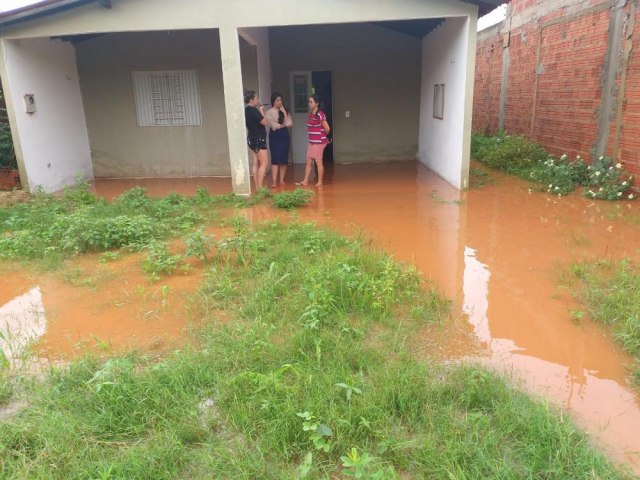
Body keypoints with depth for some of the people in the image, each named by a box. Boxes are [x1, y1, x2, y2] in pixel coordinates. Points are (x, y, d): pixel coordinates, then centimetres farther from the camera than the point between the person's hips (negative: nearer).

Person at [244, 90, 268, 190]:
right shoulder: (253, 110, -17)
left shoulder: (247, 110, 10)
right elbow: (264, 122, -15)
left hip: (252, 139, 10)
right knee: (264, 163, -7)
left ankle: (257, 186, 11)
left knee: (256, 163, 9)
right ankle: (260, 187, -9)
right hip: (258, 139, -10)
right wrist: (261, 111, -3)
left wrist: (259, 111, 12)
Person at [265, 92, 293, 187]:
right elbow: (273, 126, -11)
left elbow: (290, 123, -1)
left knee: (284, 159, 5)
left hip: (284, 135, 4)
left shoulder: (285, 111, 10)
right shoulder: (269, 112, -2)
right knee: (275, 159, -11)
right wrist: (283, 125, -1)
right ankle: (274, 181, -14)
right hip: (275, 136, -4)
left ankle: (282, 180, 13)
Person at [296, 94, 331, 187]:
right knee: (309, 161, 9)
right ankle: (305, 181, 13)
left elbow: (327, 128, -14)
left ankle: (320, 182, 10)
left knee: (318, 162, 1)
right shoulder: (311, 114, 10)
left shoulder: (320, 115, -15)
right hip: (311, 141, 8)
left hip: (319, 142, -8)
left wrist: (323, 136, 3)